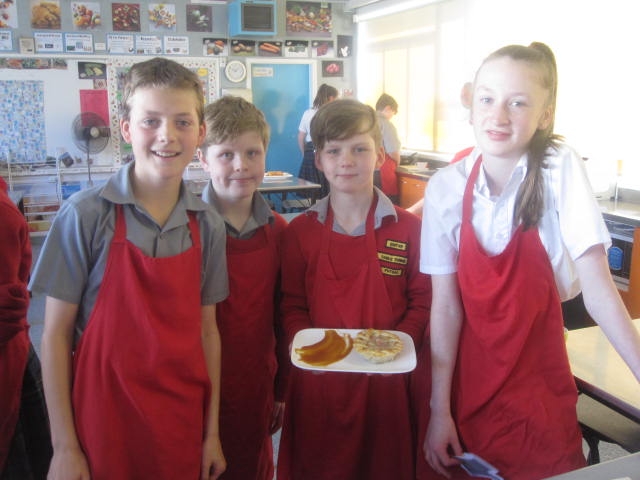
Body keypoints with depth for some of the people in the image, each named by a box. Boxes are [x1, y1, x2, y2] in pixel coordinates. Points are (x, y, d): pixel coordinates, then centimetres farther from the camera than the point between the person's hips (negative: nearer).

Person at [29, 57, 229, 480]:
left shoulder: (208, 224, -2)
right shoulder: (86, 214, -12)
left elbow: (206, 329, 3)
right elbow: (56, 334, -8)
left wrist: (212, 432, 5)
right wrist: (64, 446, -7)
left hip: (183, 424, 3)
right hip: (104, 424, -3)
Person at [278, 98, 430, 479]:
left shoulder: (408, 229, -4)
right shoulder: (300, 231, 0)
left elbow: (422, 303, -1)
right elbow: (292, 306, 2)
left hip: (384, 380, 0)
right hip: (319, 380, 1)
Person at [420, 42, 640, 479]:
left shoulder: (560, 168, -13)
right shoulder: (447, 187, -10)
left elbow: (596, 285, -17)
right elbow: (445, 304, -10)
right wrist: (439, 410, -10)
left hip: (538, 383, -1)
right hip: (470, 382, 2)